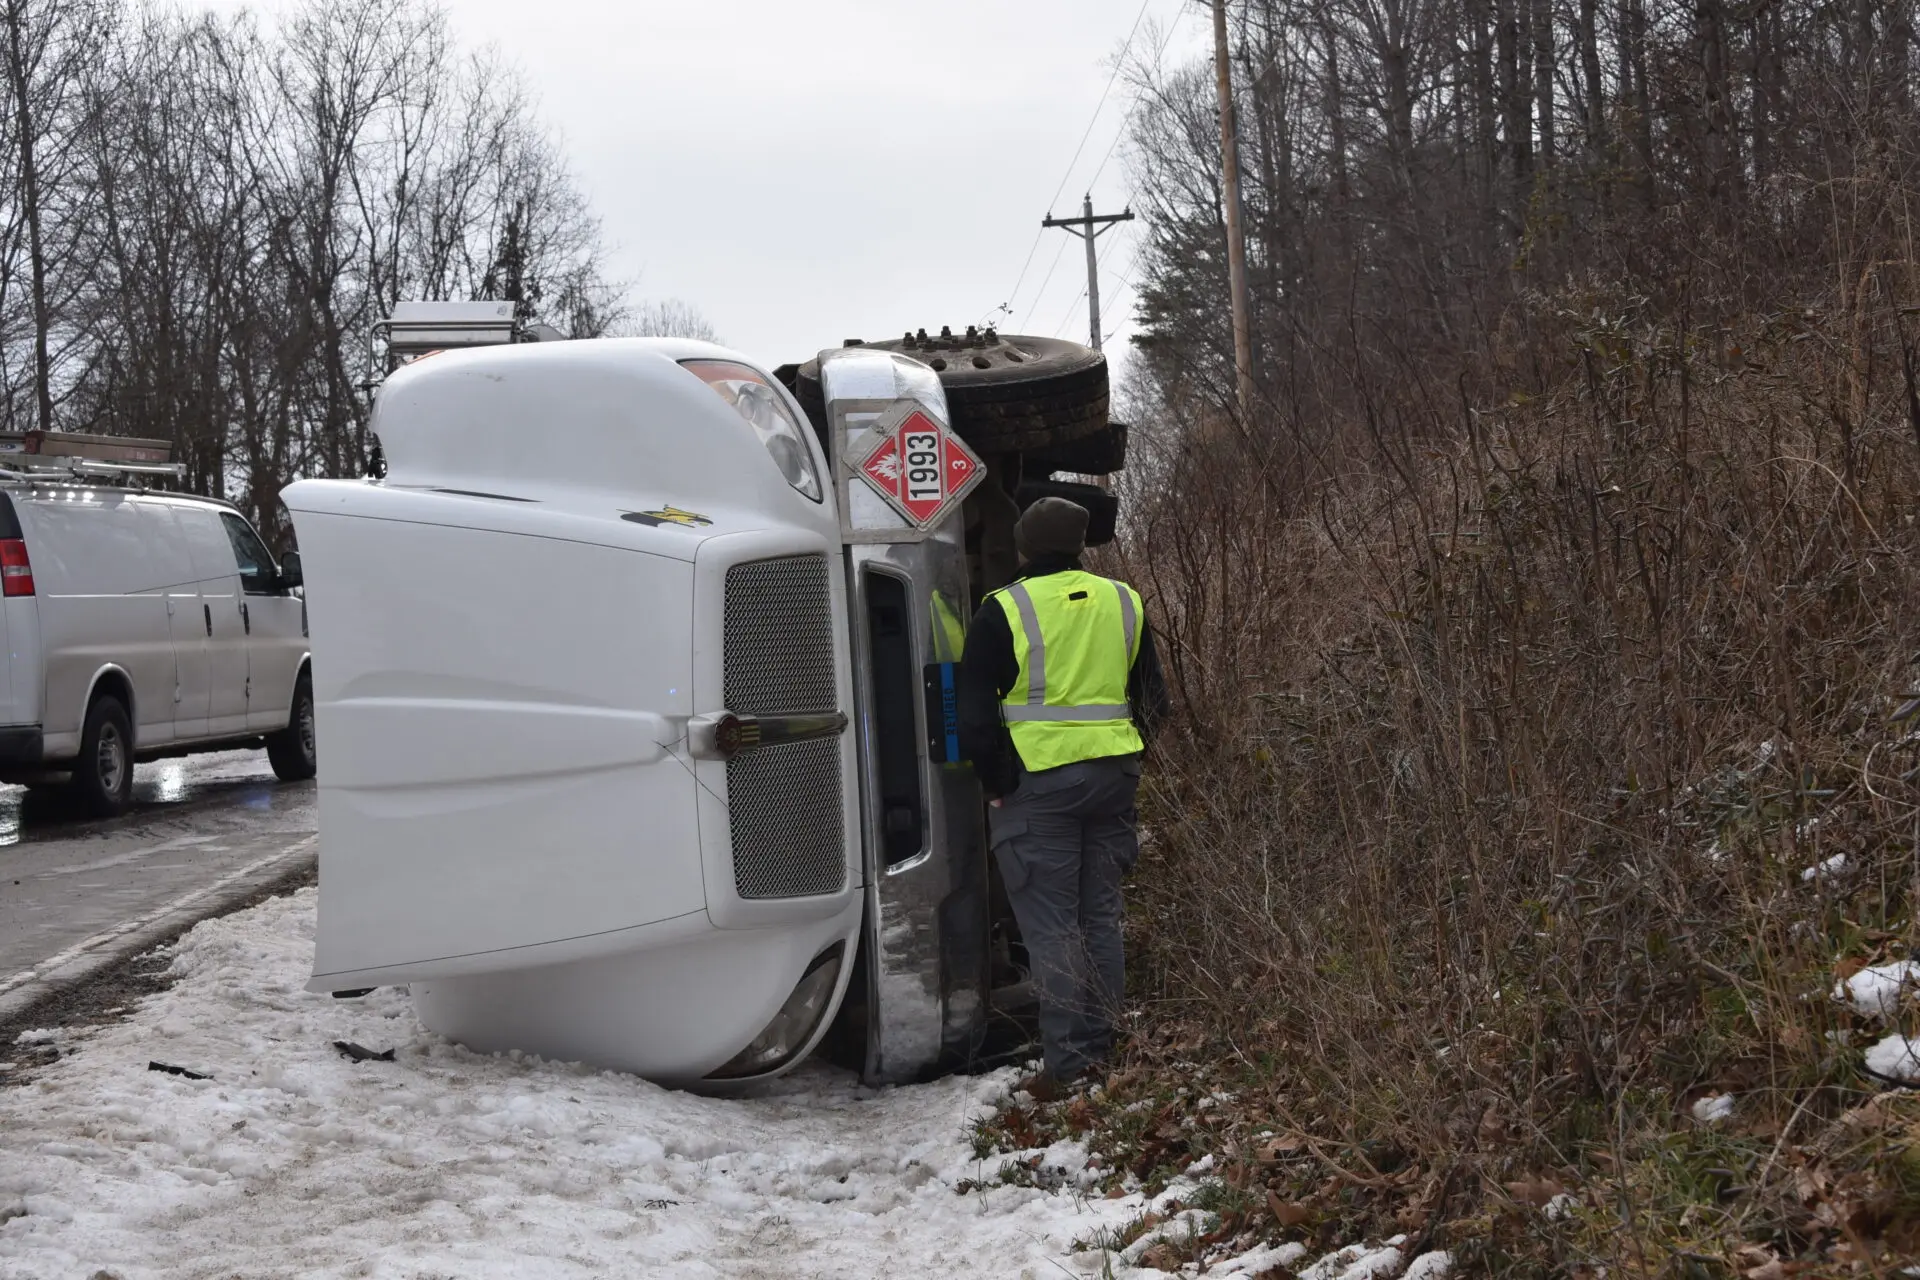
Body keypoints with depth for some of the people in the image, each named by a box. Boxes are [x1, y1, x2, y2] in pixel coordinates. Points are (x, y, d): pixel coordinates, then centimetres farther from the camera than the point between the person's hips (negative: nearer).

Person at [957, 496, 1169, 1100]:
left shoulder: (1004, 611, -5)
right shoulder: (1123, 603, 11)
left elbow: (976, 714, -7)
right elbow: (1152, 699, 17)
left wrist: (996, 784, 2)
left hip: (1037, 780, -5)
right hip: (1113, 776, 5)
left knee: (1051, 926, -2)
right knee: (1101, 917, 13)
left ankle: (1069, 1063, -7)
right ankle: (1102, 1051, 16)